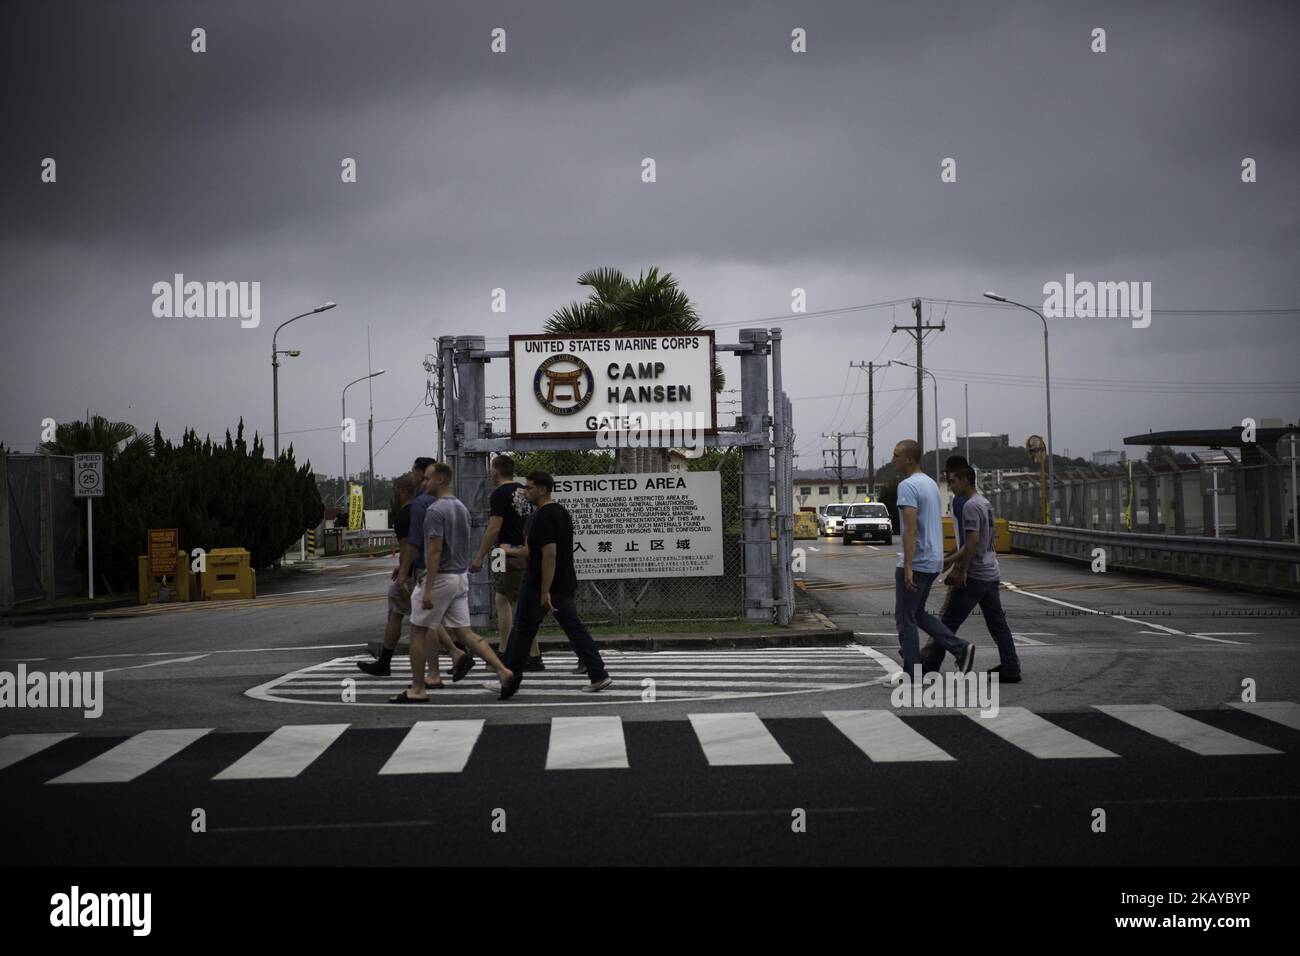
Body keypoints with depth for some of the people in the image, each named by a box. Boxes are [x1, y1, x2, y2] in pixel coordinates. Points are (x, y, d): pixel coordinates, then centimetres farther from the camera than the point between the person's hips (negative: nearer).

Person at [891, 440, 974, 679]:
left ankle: (912, 674, 4)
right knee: (917, 613, 19)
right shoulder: (930, 483, 15)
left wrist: (908, 567, -27)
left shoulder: (907, 486, -16)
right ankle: (960, 648, 7)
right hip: (933, 561, 10)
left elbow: (911, 528, -25)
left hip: (916, 563, -10)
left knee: (905, 617, 1)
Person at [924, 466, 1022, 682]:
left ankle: (931, 665, 3)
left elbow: (973, 540, -23)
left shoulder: (971, 506, -15)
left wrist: (962, 570, -19)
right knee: (997, 622, 8)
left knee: (950, 621, -2)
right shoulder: (986, 504, 16)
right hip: (991, 574, 9)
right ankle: (1010, 669, 6)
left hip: (974, 576, -9)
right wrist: (953, 559, 26)